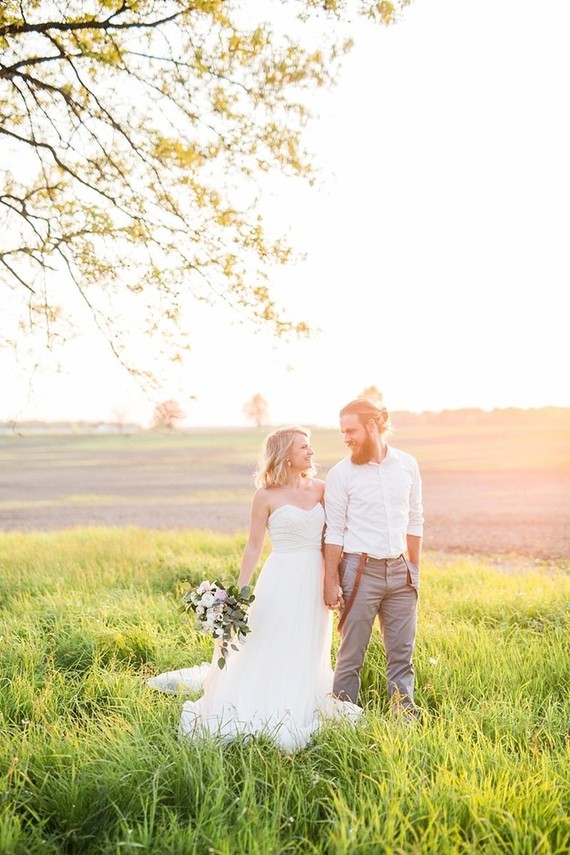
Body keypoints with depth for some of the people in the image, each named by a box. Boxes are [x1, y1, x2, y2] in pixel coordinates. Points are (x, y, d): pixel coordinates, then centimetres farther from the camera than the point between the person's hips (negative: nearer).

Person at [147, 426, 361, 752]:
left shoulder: (320, 488, 5)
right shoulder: (267, 496, -6)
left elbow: (330, 537, 8)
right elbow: (254, 547, -2)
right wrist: (239, 593, -3)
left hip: (315, 581, 4)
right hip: (283, 582, -4)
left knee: (309, 655, 14)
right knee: (270, 654, 2)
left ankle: (301, 710, 31)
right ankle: (264, 715, 18)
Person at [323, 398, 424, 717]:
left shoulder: (407, 464, 4)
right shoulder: (341, 473, -5)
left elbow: (414, 520, 11)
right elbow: (334, 532, -5)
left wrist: (415, 569, 10)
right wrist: (331, 582, -8)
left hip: (399, 570, 3)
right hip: (360, 571, -3)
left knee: (402, 652, 10)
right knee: (351, 655, 4)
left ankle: (405, 713, 22)